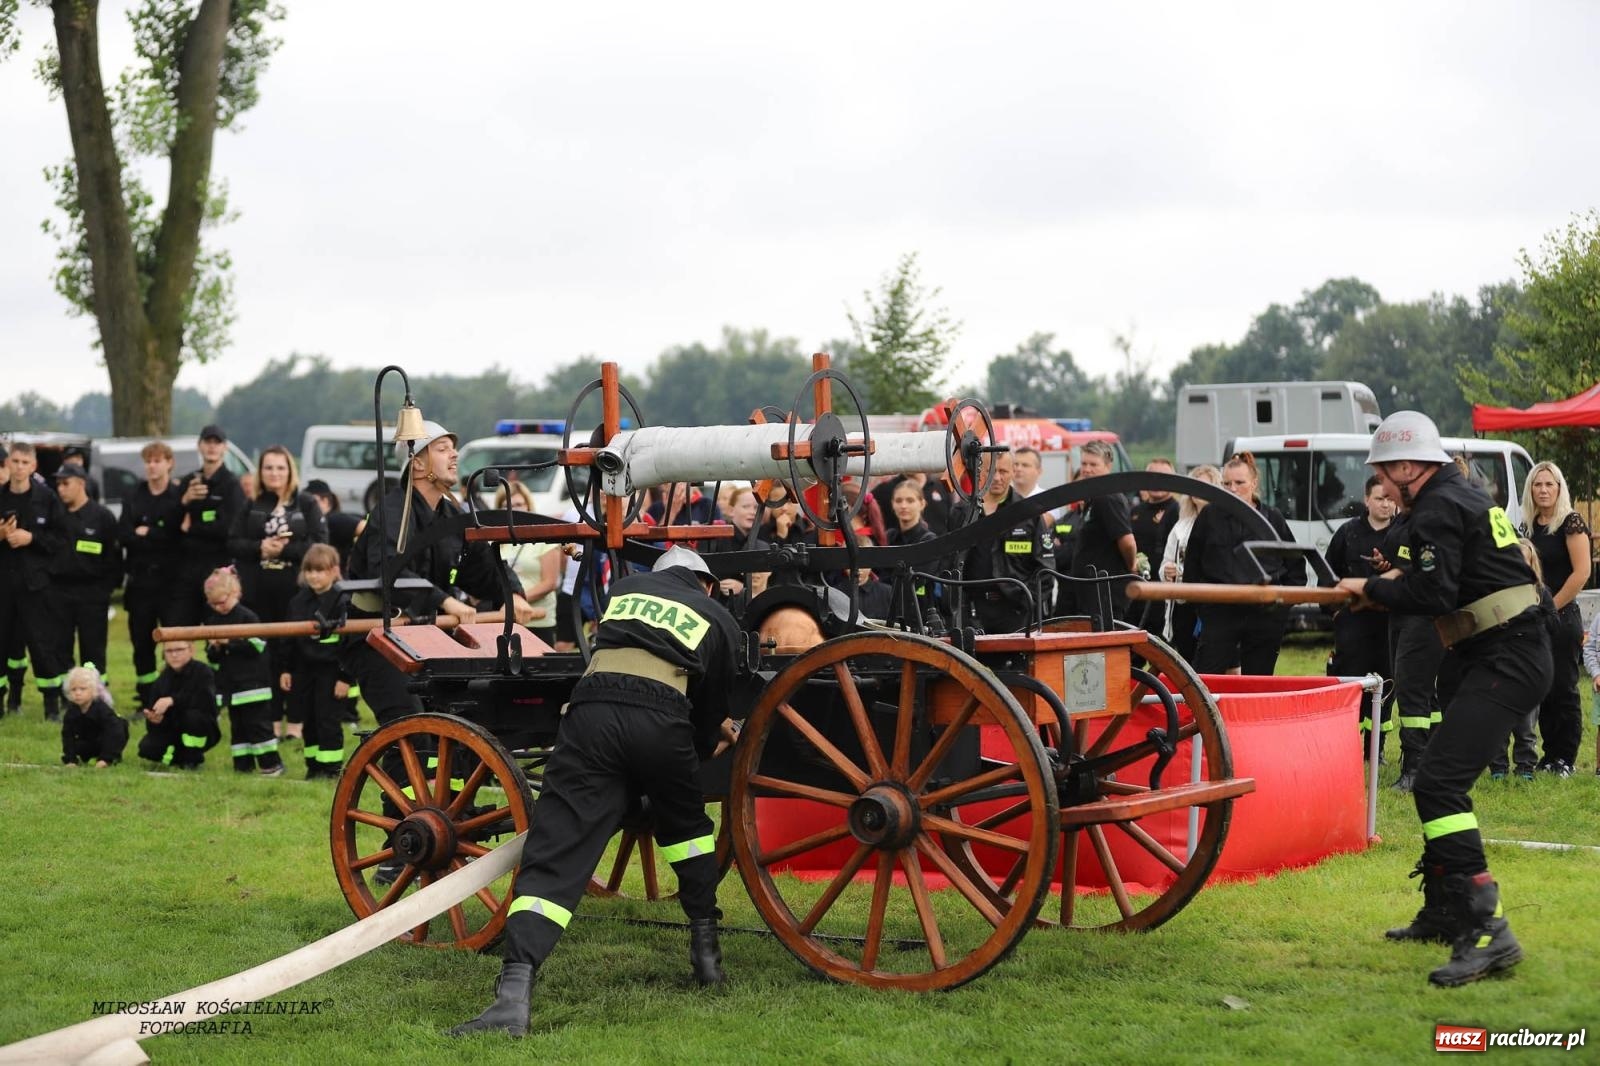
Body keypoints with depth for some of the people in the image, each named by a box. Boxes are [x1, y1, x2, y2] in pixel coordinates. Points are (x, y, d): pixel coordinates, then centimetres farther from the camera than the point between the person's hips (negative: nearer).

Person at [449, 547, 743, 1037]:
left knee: (554, 855, -8)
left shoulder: (627, 587, 31)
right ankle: (706, 950, 36)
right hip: (662, 721, 0)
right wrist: (707, 740, 50)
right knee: (685, 824, 30)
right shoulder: (719, 619, 25)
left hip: (591, 712, 1)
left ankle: (514, 992, -25)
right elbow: (712, 702, 27)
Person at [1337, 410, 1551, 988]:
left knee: (1438, 783, -20)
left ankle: (1486, 931, -27)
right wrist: (1404, 577, 18)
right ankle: (1444, 910, 32)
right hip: (1495, 656, 11)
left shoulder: (1437, 511, -13)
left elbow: (1432, 595, -22)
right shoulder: (1467, 494, 18)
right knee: (1441, 779, 21)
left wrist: (1372, 589, -8)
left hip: (1504, 663, -11)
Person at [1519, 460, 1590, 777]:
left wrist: (1552, 607, -13)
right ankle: (1549, 756, 15)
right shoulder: (1531, 527, 12)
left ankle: (1565, 760, 2)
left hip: (1562, 617, -7)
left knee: (1562, 689, -4)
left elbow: (1581, 573, -15)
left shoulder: (1571, 523, -8)